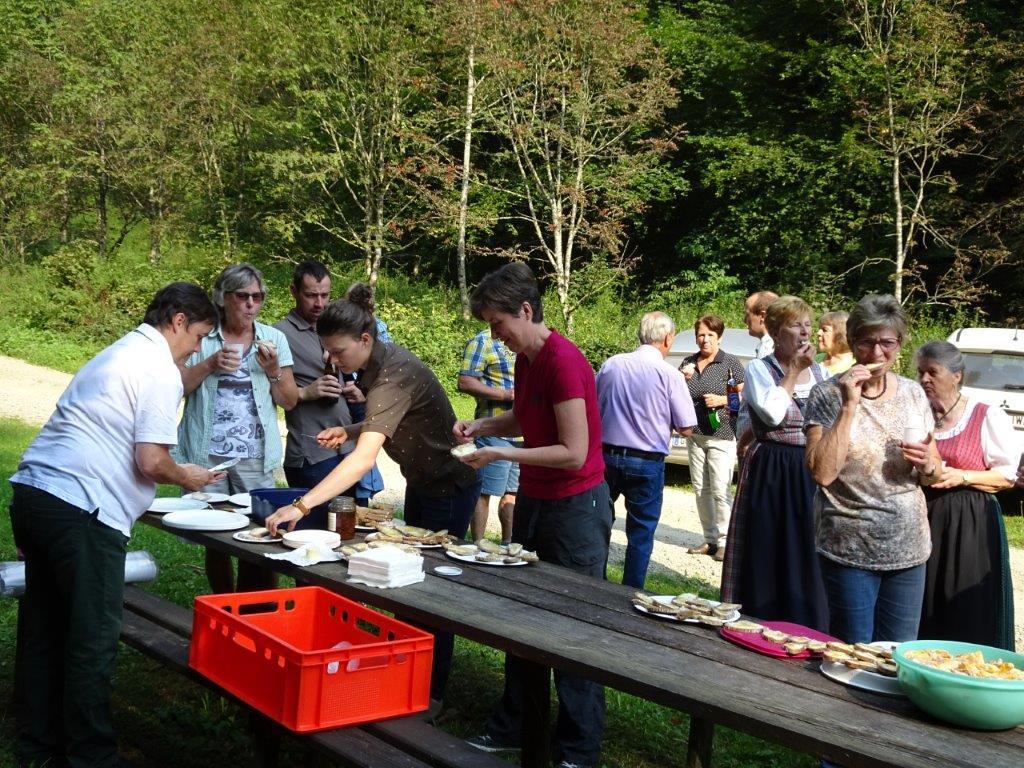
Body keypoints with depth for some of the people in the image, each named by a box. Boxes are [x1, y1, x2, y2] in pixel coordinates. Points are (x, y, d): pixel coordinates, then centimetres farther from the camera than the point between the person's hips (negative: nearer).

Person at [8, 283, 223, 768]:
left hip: (32, 492, 10)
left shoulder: (117, 354, 22)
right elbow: (151, 462, -15)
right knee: (92, 641, 0)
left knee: (42, 631, 18)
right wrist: (185, 477, 6)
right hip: (81, 511, -10)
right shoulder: (160, 370, -7)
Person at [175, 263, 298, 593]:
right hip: (207, 454, -1)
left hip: (255, 457, 1)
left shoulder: (274, 339, 8)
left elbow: (289, 401, 8)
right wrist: (210, 364, -14)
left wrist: (273, 370, -8)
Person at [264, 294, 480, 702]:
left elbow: (365, 458, -44)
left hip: (450, 485, -10)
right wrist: (347, 431, -7)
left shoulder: (394, 376, -33)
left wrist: (301, 506, -51)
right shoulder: (379, 362, -3)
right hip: (421, 482, 10)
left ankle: (430, 695, 14)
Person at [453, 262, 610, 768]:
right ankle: (514, 728, 31)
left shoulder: (563, 362, -22)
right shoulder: (525, 357, 6)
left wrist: (501, 454, -21)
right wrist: (482, 426, 4)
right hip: (533, 499, 9)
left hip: (575, 506, -9)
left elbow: (573, 452, -24)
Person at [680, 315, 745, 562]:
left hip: (721, 436, -5)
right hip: (695, 435, 6)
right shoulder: (688, 362, 8)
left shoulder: (730, 363, -5)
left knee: (720, 490, -7)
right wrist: (684, 378, -8)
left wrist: (722, 400, -17)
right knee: (701, 490, 10)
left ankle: (724, 542, 2)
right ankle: (710, 539, 19)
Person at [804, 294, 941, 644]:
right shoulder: (828, 394, -7)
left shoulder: (913, 393, 6)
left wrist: (928, 464, -10)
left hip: (908, 549, 4)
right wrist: (850, 405, -21)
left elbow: (933, 475, 14)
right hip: (850, 550, -4)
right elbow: (822, 473, -19)